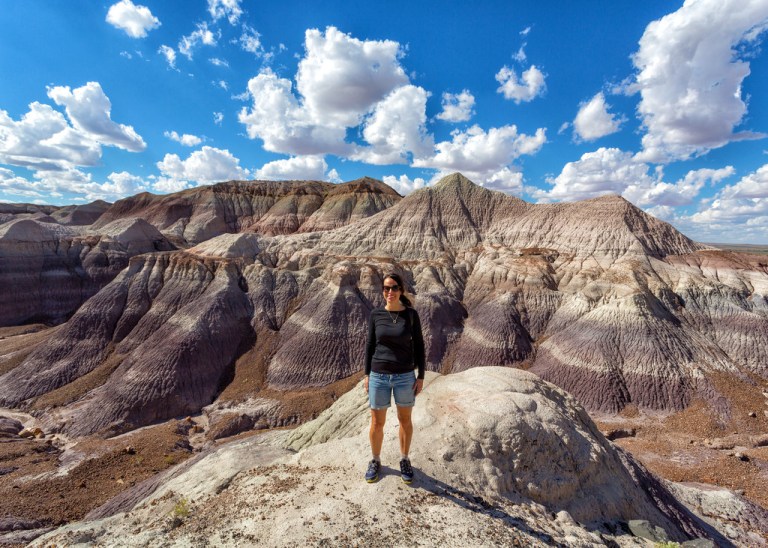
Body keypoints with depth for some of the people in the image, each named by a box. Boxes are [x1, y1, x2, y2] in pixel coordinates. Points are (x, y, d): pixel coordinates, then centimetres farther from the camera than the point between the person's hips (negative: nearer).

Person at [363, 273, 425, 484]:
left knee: (405, 420, 16)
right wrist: (367, 374, 3)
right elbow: (370, 345, 3)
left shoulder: (411, 314, -7)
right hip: (379, 376, 1)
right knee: (376, 423, 12)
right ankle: (375, 461, 38)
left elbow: (419, 346, -1)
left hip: (405, 376, 0)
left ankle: (404, 460, 40)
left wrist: (421, 376, -3)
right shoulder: (375, 314, -5)